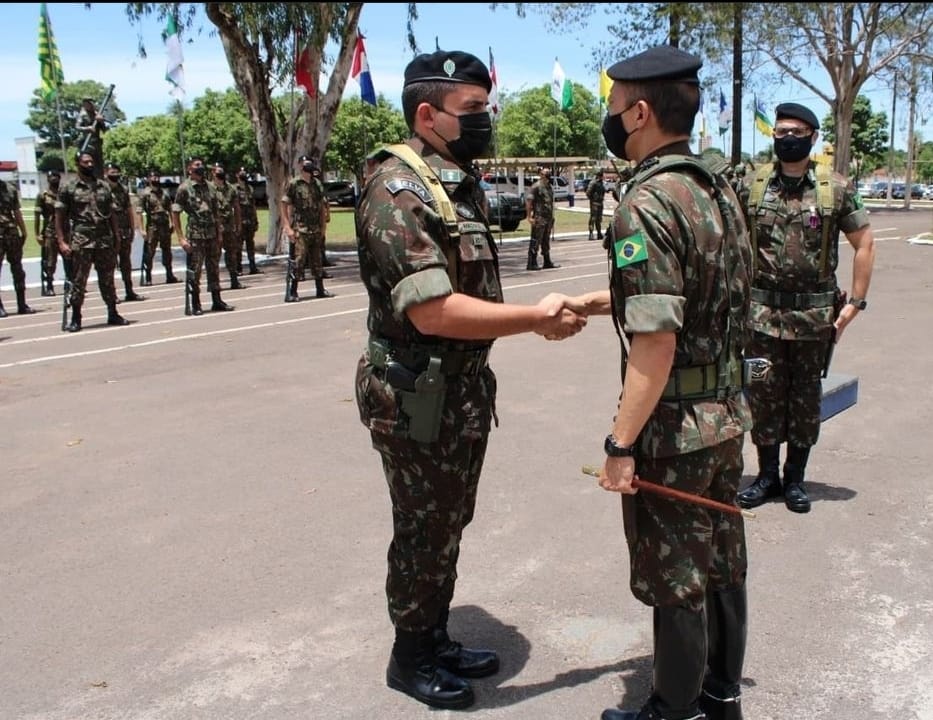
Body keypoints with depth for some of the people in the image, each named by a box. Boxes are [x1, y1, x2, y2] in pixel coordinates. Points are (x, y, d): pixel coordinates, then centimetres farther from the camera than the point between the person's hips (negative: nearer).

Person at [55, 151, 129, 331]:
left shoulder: (104, 186, 12)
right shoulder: (69, 188, 0)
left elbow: (112, 213, 15)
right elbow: (59, 217, -1)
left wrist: (117, 236, 7)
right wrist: (62, 242, -9)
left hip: (105, 240, 3)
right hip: (81, 242, -3)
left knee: (107, 279, 9)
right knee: (78, 281, 0)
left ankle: (113, 314, 18)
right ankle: (76, 319, 7)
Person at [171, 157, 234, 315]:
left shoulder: (209, 187, 10)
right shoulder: (184, 188, -6)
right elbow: (175, 214, -7)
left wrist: (219, 232, 12)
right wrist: (181, 237, -13)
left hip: (212, 235, 5)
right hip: (195, 235, -5)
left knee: (214, 268, 10)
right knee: (194, 271, 0)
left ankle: (217, 301, 19)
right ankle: (195, 305, 7)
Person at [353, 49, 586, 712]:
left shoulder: (457, 184, 11)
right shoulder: (396, 189, -19)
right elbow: (432, 310, -28)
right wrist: (536, 318, -22)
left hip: (465, 391, 9)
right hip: (419, 401, -9)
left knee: (448, 527, 20)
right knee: (424, 535, 8)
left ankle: (437, 639, 39)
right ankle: (411, 658, 29)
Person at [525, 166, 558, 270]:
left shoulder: (550, 187, 17)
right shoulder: (536, 186, -9)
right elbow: (528, 201, -14)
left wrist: (552, 218, 22)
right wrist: (529, 216, -19)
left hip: (548, 218, 8)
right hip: (539, 218, -8)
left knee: (546, 242, 14)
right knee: (535, 242, -7)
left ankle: (547, 262, 21)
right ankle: (532, 264, -5)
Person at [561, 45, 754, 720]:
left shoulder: (647, 204, -21)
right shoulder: (719, 190, 7)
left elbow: (657, 341, -26)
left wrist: (621, 444, -20)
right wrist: (591, 302, 21)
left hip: (674, 428, -9)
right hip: (730, 412, 9)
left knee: (675, 576, 7)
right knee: (723, 559, 19)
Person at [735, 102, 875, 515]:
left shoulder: (836, 188, -2)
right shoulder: (752, 186, 1)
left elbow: (864, 243, 3)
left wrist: (856, 302, -3)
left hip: (815, 314, -1)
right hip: (763, 312, 1)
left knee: (806, 398, 9)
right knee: (764, 395, 7)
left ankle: (795, 478, 23)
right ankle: (767, 475, 22)